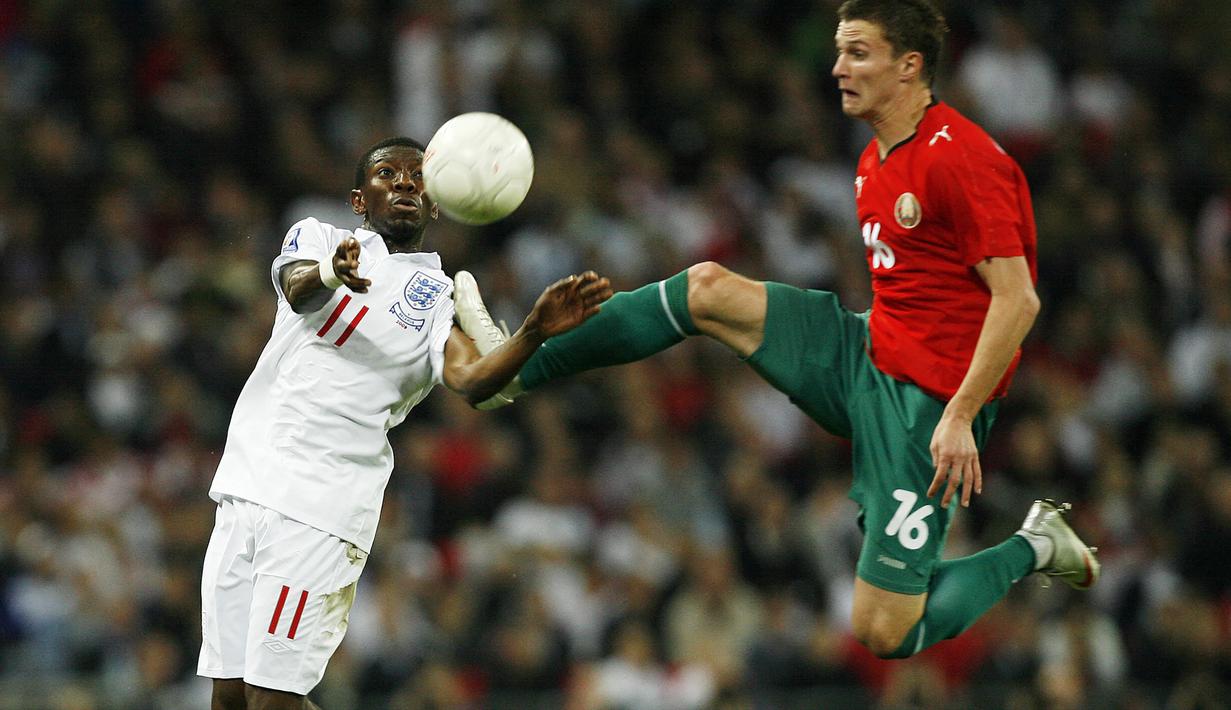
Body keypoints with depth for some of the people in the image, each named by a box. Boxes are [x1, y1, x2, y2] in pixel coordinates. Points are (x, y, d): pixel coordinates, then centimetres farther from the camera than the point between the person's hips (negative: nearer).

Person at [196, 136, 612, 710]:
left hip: (322, 509, -3)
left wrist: (534, 333, -34)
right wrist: (331, 273, -37)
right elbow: (298, 289, -12)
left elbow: (472, 381, -13)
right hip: (245, 487, 3)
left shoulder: (442, 297, 7)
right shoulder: (316, 237, 12)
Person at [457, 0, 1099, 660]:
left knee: (883, 634, -11)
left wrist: (960, 416, -25)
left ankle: (1029, 550, 12)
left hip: (930, 400, -9)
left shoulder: (961, 157, -18)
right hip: (869, 355, 9)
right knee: (708, 288, -2)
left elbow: (1018, 299, -22)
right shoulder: (875, 160, 11)